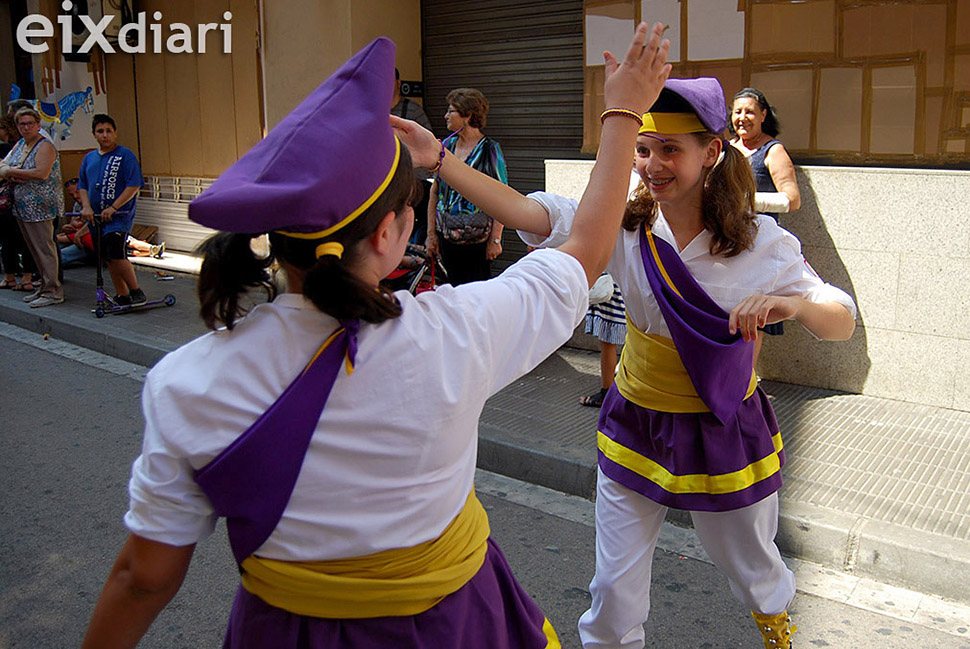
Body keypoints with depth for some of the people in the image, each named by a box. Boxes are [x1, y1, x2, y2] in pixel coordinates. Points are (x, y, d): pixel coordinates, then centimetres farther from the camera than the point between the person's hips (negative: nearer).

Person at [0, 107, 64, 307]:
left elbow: (42, 173, -23)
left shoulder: (45, 146, -10)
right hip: (22, 206, 9)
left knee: (44, 248, -7)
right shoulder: (20, 144, 17)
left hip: (40, 206, -9)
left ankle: (53, 292, -3)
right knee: (34, 249, 11)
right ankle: (44, 288, 19)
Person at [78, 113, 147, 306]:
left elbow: (134, 186, -11)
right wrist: (86, 207, -1)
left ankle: (136, 292, -7)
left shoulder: (125, 155, -5)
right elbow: (82, 185, 18)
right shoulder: (89, 158, 14)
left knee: (116, 255, -19)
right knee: (110, 259, 9)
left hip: (119, 216, -6)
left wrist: (113, 207, -16)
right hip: (96, 216, 6)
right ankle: (122, 297, 18)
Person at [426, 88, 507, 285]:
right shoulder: (447, 145, 8)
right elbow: (435, 192, 12)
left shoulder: (490, 150, -8)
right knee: (454, 287, 11)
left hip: (477, 239, -5)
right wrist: (431, 233, 8)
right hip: (446, 235, 5)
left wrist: (495, 240, -14)